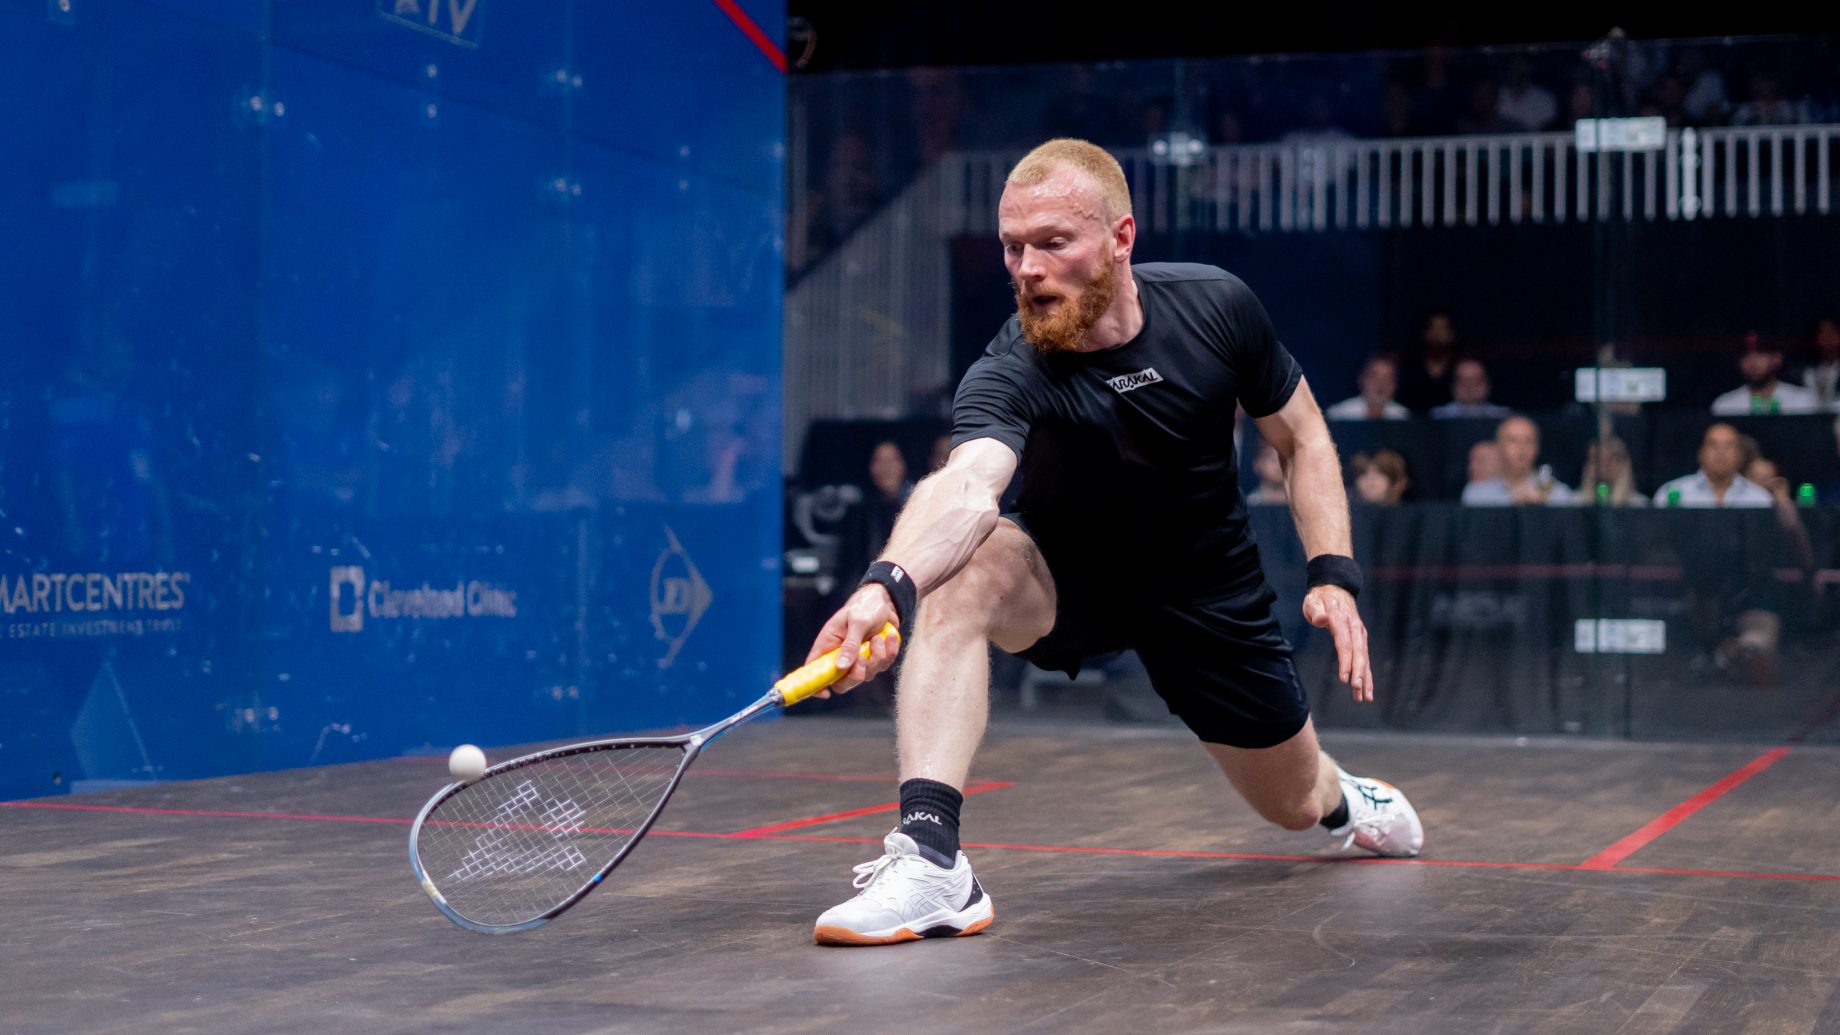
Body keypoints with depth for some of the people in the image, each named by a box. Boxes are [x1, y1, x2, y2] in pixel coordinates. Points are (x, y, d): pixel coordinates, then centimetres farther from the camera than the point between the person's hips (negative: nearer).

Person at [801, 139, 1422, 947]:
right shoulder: (1009, 376, -30)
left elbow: (1300, 439, -4)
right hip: (1065, 581, -2)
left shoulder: (1217, 307, -20)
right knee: (960, 567, -36)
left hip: (1207, 596, 2)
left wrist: (1333, 576, -14)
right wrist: (888, 582, -71)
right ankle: (929, 856, -41)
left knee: (1294, 805, 15)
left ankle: (1340, 794, 57)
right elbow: (965, 486, -51)